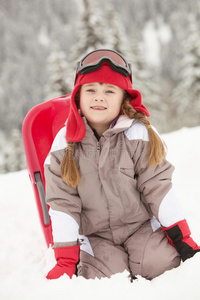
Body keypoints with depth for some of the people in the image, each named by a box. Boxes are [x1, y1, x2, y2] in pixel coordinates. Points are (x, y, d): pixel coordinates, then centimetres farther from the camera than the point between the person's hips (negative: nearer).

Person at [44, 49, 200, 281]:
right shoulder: (64, 144, -6)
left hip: (142, 226, 0)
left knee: (159, 262, -24)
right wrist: (66, 260, -6)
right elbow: (63, 202, -4)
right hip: (95, 236, 1)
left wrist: (181, 236, -7)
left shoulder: (137, 134, -10)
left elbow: (158, 186, -6)